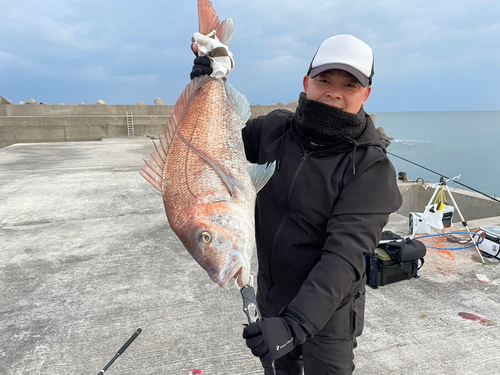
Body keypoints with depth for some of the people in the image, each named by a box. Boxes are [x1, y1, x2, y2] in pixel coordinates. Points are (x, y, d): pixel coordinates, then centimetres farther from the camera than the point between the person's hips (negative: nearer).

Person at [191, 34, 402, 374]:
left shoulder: (372, 168, -23)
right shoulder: (274, 129, -8)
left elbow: (345, 254, -30)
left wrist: (296, 324, -38)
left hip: (327, 313, -4)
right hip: (269, 300, 5)